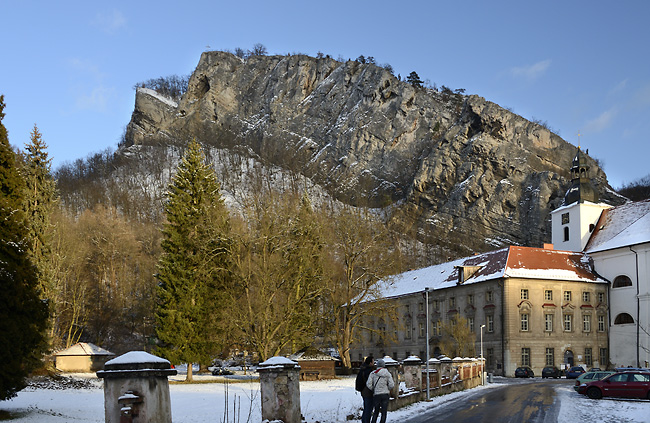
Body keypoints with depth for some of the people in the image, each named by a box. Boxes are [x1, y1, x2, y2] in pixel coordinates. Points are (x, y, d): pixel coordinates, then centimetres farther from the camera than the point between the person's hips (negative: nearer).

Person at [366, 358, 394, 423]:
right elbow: (391, 385, -4)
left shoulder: (373, 373, -3)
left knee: (376, 411, 14)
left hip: (376, 394, 0)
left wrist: (373, 390, 9)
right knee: (384, 412, 7)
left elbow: (368, 384, -9)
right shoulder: (387, 374, -1)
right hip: (386, 394, 0)